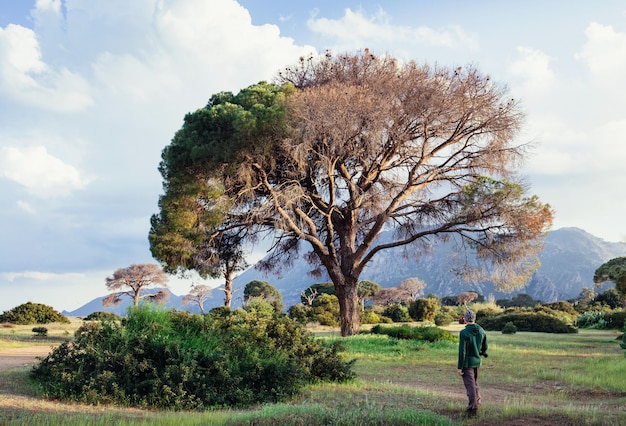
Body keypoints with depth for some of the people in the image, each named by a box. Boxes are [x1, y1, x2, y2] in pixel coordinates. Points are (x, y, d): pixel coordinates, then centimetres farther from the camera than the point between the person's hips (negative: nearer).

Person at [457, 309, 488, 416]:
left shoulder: (464, 333, -20)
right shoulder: (481, 331, -2)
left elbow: (462, 351, -20)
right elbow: (485, 347, 9)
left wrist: (459, 367, -14)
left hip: (467, 362, -6)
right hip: (477, 361, 6)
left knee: (470, 385, 1)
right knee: (475, 382, 23)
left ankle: (473, 408, 2)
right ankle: (477, 402, 35)